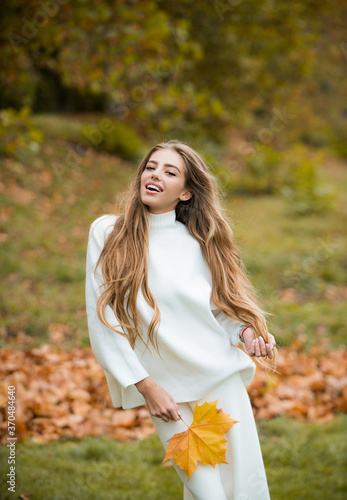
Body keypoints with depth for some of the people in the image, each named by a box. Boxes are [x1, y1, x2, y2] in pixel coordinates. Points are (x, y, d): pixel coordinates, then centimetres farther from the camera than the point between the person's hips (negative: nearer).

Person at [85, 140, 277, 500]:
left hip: (222, 378, 2)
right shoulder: (107, 233, -2)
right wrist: (146, 386, -8)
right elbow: (103, 322, -4)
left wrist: (248, 333, -9)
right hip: (167, 390, -2)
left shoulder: (199, 241, 4)